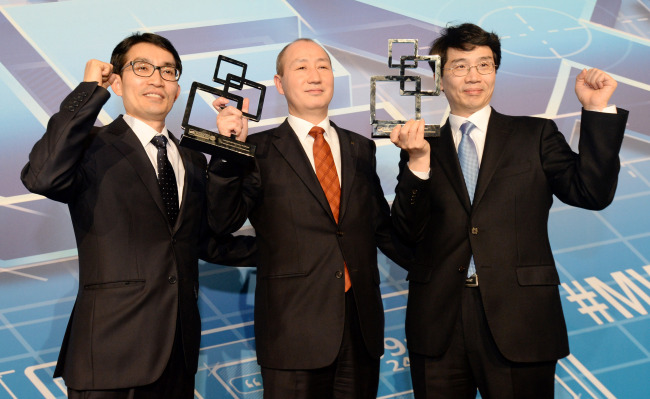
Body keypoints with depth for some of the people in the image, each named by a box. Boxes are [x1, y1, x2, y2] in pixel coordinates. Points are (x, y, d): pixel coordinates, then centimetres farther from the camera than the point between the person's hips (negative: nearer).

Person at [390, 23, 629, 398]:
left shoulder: (535, 135, 9)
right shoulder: (424, 147, 9)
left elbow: (592, 192, -2)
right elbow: (409, 231, 0)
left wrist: (597, 109, -7)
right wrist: (418, 161, -14)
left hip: (519, 323, -1)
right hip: (438, 325, 1)